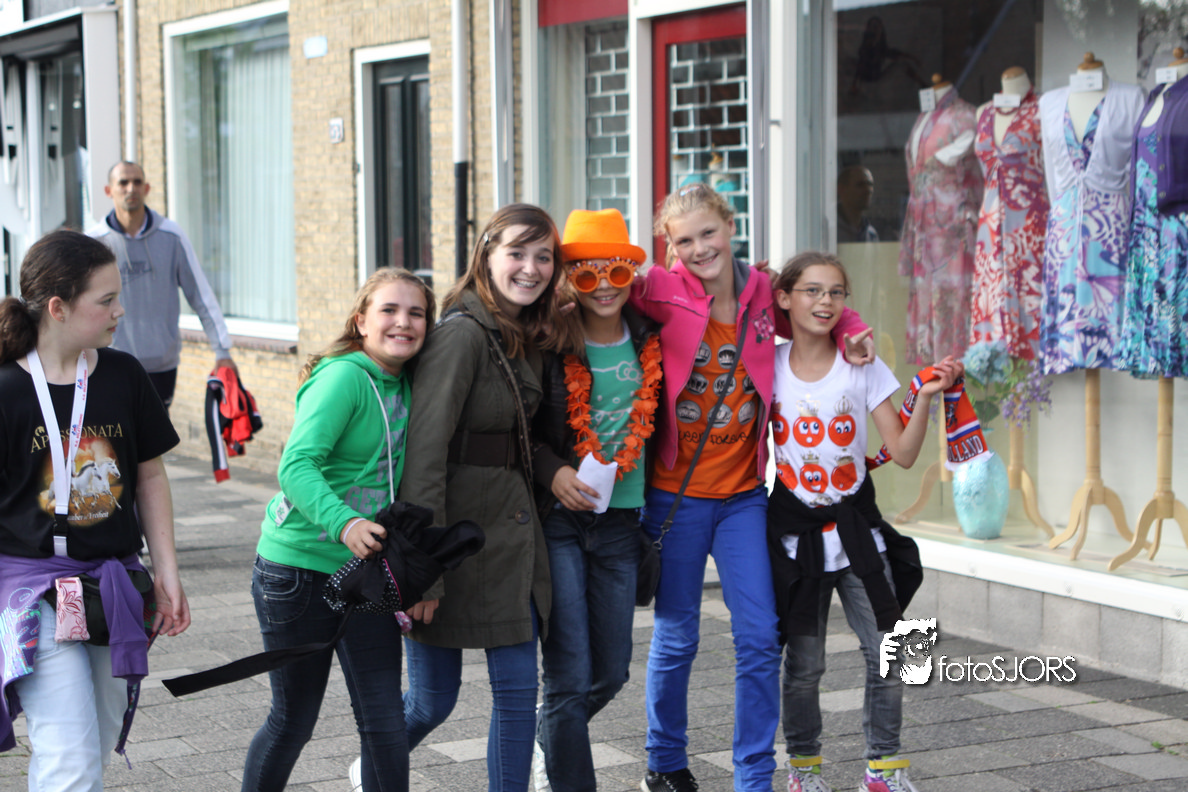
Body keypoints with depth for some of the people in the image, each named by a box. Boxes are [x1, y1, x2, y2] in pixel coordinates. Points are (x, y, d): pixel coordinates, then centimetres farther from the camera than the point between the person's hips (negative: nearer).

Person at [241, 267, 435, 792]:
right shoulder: (343, 376, -17)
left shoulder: (407, 386, 5)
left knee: (384, 722, 1)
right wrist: (343, 523, -42)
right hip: (299, 568, -6)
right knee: (294, 720, 8)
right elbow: (296, 466, -27)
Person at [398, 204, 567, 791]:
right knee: (434, 699, 6)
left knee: (518, 688, 4)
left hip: (513, 532, 7)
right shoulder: (463, 333, -16)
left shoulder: (526, 336, 10)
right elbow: (424, 452, -21)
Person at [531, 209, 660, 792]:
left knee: (612, 671, 13)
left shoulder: (650, 343, 4)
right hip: (558, 520, -4)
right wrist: (553, 472, -16)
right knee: (570, 678, -6)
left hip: (621, 521, 4)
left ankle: (552, 739, 41)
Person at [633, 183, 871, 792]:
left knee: (760, 638, -1)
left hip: (744, 493, 2)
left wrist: (853, 331, 0)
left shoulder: (764, 292, 0)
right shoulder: (663, 293, -8)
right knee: (676, 639, 8)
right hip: (675, 494, -2)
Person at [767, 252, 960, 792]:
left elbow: (903, 453, -7)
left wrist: (926, 397, -16)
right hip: (794, 529, 0)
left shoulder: (863, 367, -2)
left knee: (886, 654, -2)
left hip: (855, 527, 1)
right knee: (804, 661, 3)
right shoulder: (768, 366, -1)